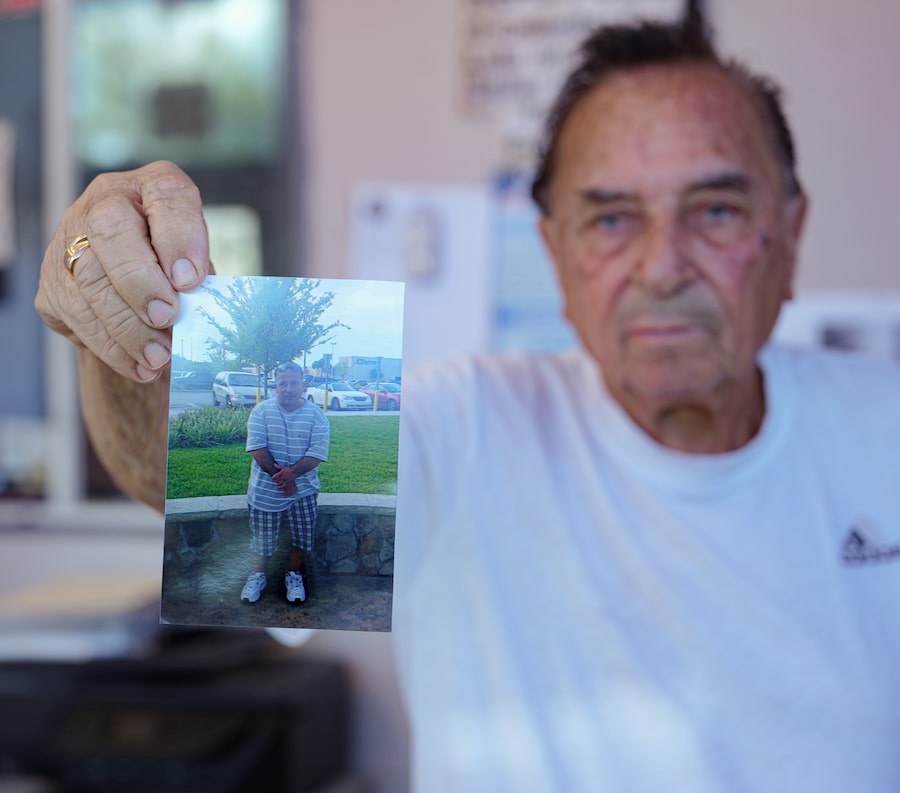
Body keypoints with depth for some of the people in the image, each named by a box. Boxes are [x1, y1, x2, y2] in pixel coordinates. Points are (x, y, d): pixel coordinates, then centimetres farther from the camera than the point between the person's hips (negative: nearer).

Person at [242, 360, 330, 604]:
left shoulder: (315, 415, -6)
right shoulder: (262, 411, -5)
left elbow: (318, 452, -13)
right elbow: (257, 447, -12)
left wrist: (292, 471, -25)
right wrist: (278, 474, -19)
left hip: (303, 488, 0)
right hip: (266, 489, 0)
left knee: (302, 534, 9)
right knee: (263, 538, 10)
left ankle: (294, 575, 31)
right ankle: (259, 575, 32)